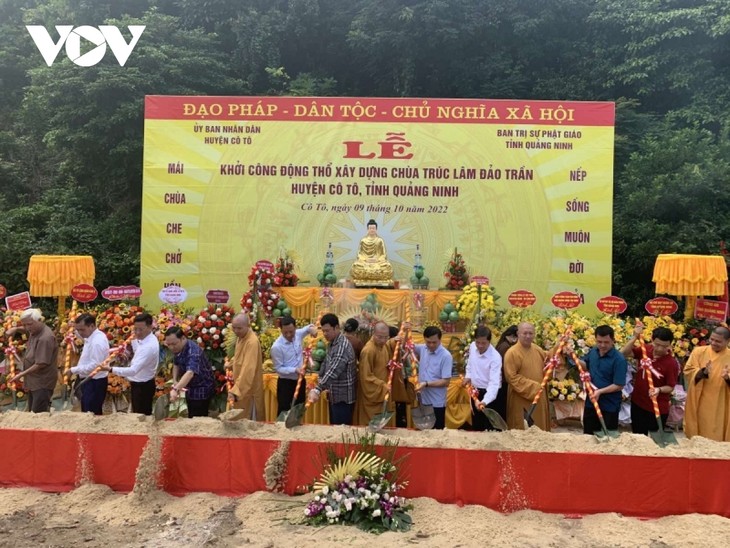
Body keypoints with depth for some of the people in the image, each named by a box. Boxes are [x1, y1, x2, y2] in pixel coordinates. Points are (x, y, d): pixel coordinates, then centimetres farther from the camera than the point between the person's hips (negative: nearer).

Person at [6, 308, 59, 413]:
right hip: (34, 381, 10)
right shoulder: (35, 330, 5)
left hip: (42, 383, -10)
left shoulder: (45, 338, -25)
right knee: (32, 413, 15)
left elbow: (41, 364, -25)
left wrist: (21, 374, -18)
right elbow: (27, 328, 34)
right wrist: (16, 329, 15)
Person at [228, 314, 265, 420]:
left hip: (249, 389, -9)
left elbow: (248, 369, -34)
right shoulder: (241, 337, 4)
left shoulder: (252, 342, -26)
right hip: (241, 386, 9)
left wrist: (235, 390, -40)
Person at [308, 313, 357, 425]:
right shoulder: (331, 343, 7)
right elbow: (326, 364, 16)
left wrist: (317, 390, -39)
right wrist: (320, 384, 2)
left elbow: (333, 371, -34)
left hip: (343, 397, -9)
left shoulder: (342, 346, -25)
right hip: (334, 395, 9)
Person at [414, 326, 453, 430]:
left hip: (436, 403, -6)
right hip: (422, 400, 6)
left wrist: (426, 384, -23)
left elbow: (446, 382, -17)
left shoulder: (446, 356, -17)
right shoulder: (423, 349, 1)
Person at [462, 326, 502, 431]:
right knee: (475, 423, 21)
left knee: (490, 426, 4)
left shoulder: (495, 357, -28)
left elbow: (494, 382, -35)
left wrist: (485, 401, -48)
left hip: (489, 393, -6)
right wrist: (468, 376, 0)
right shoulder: (472, 346, -9)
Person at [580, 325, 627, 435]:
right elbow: (586, 365, 19)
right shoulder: (593, 351, -1)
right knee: (588, 435, 19)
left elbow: (619, 386, -21)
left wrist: (600, 391, -29)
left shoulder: (619, 359, -21)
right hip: (591, 402, 6)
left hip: (609, 406, -6)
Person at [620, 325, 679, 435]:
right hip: (637, 403, 4)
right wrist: (635, 337, -22)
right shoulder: (645, 350, -6)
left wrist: (659, 390, -31)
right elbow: (624, 353, -13)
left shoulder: (671, 363, -18)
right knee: (638, 437, 17)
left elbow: (670, 387, -11)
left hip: (658, 408, -4)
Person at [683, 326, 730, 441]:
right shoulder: (699, 351, 0)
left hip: (720, 407, 0)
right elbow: (688, 371, -5)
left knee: (716, 437, 6)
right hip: (699, 403, 0)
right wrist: (703, 372, -23)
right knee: (696, 438, 9)